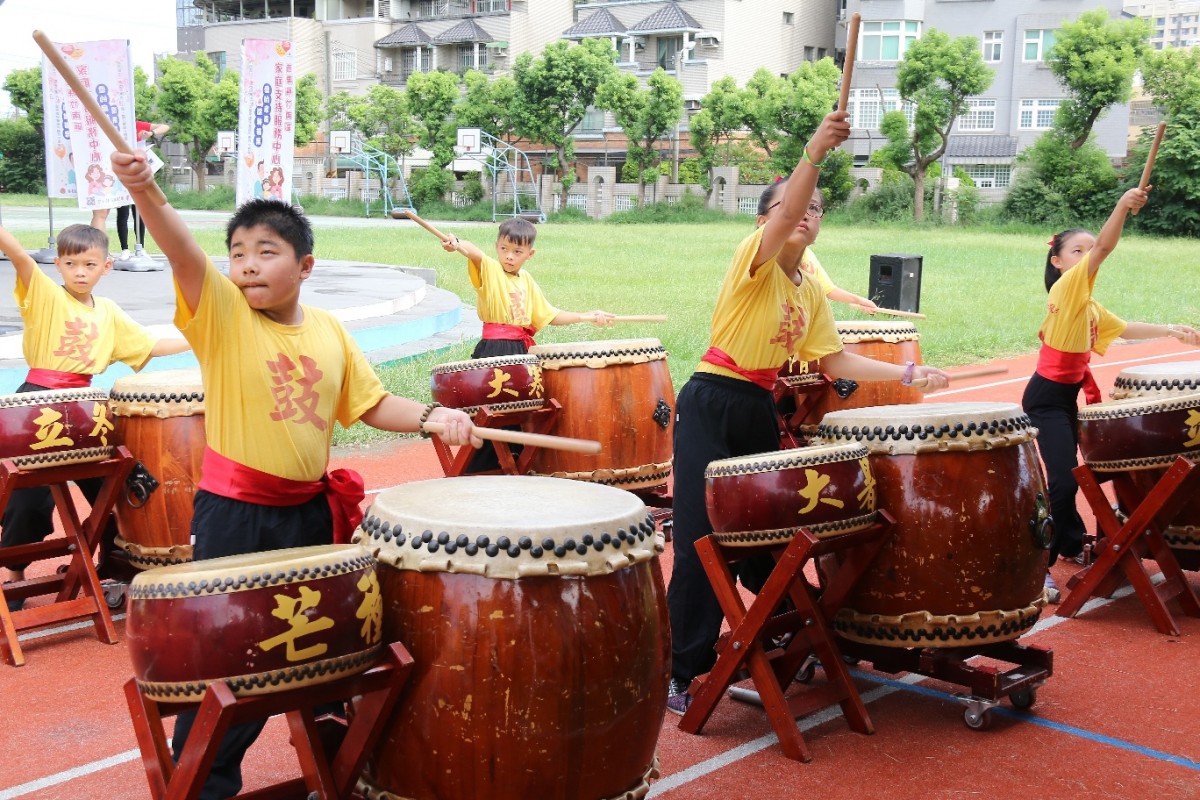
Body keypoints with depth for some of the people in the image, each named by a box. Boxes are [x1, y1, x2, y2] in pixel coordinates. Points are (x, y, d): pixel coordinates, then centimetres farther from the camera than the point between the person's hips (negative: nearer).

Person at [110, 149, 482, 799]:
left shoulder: (329, 332, 4)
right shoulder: (220, 311, -8)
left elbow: (372, 405, 10)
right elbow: (182, 252, -26)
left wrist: (431, 417, -7)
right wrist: (143, 190, -43)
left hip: (309, 511, 4)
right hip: (232, 514, -4)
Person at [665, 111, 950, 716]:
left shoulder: (812, 292, 11)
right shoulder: (753, 259, -11)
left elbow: (835, 360, 11)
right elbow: (784, 214, -31)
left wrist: (908, 374, 4)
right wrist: (814, 154, -45)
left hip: (760, 410, 7)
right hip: (710, 406, -7)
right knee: (702, 540, -9)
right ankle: (681, 674, 0)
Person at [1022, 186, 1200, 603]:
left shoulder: (1089, 304, 14)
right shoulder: (1066, 287, -14)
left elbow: (1124, 328, 24)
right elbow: (1105, 246, -28)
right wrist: (1123, 205, -38)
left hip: (1066, 396, 10)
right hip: (1046, 397, -10)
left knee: (1067, 473, 22)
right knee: (1064, 479, -16)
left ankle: (1071, 543, 39)